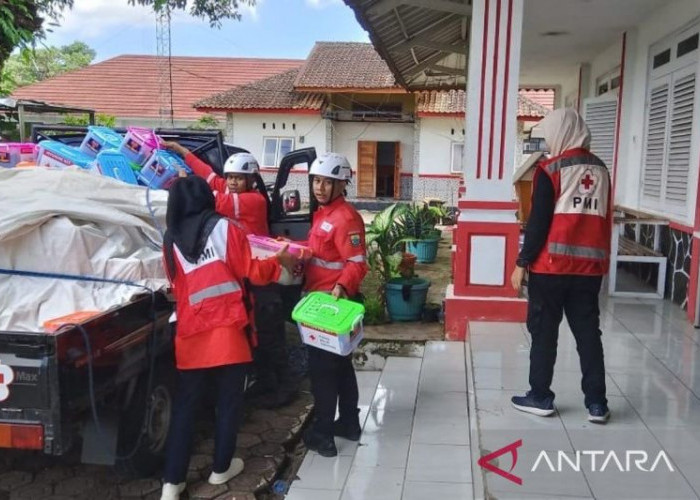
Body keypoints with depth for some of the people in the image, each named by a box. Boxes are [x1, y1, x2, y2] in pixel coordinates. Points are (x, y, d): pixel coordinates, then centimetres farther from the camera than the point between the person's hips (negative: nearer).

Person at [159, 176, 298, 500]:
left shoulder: (171, 240, 6)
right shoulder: (226, 229, -4)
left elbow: (177, 285, 15)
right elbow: (251, 273, -2)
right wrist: (279, 261, 14)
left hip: (191, 333, 3)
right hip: (228, 330, -3)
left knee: (185, 405, 10)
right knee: (229, 401, 12)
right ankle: (221, 468, 24)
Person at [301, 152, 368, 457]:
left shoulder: (345, 218, -19)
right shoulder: (323, 213, 12)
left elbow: (357, 263, -24)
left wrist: (342, 287, -39)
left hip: (333, 301, -10)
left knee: (322, 366, -2)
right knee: (339, 363, 17)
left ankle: (322, 434, 8)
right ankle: (349, 423, 30)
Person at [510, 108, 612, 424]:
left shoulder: (551, 170, -8)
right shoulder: (601, 170, 11)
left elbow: (538, 222, -10)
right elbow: (605, 220, 15)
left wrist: (522, 263, -5)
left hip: (552, 265, -5)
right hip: (589, 267, 5)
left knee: (544, 331, 6)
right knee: (588, 332, 10)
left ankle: (540, 398, 14)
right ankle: (596, 403, 13)